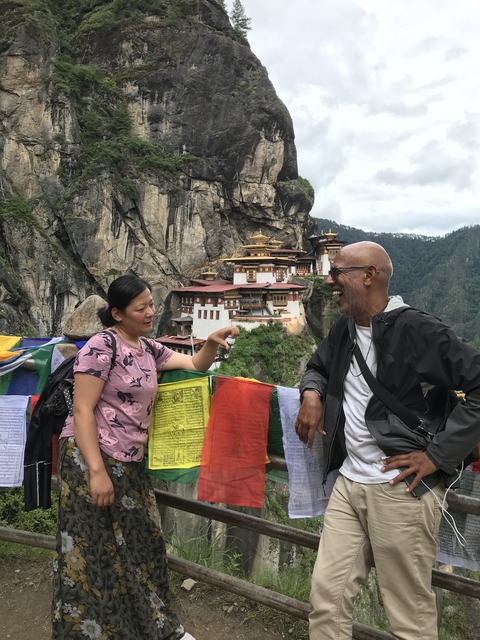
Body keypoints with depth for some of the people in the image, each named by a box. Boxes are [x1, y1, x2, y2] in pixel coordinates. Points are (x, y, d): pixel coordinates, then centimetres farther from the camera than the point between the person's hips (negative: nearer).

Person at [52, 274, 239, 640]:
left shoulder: (149, 348, 9)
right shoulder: (102, 345, -15)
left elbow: (195, 365, 14)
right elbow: (82, 410, -18)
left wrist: (212, 343, -8)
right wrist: (97, 472, -22)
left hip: (130, 462, 8)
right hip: (91, 458, -8)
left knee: (140, 545, 16)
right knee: (92, 553, 5)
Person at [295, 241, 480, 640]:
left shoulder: (417, 330, -14)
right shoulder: (344, 329, 10)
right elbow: (318, 367, 27)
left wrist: (438, 454, -17)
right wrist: (312, 393, 5)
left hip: (402, 489, -6)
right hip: (349, 483, 7)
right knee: (328, 594, 11)